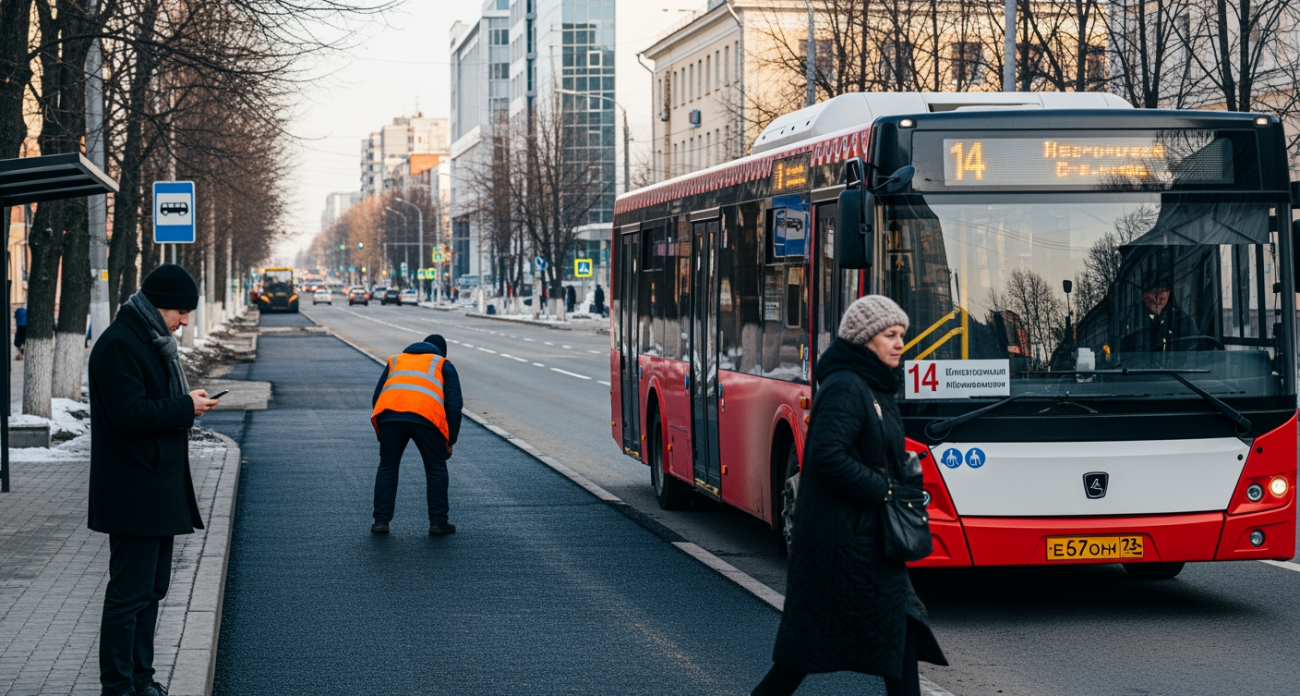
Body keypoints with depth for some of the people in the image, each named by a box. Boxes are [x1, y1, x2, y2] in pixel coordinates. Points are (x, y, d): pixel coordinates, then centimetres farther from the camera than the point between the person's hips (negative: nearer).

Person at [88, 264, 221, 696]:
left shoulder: (152, 341, 17)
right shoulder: (119, 344, -16)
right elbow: (129, 414, -24)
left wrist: (186, 400, 11)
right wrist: (185, 407, -16)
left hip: (160, 490, 11)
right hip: (133, 494, -11)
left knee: (152, 587, 15)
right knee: (130, 591, -6)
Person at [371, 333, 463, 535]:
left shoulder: (395, 360, 34)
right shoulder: (443, 365, 26)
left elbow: (377, 397, 28)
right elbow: (454, 404, 15)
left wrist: (381, 434, 33)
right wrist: (450, 441, 20)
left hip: (389, 413, 2)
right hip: (426, 417, -2)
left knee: (387, 468, 16)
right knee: (436, 469, 14)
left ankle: (381, 521, 15)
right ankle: (438, 522, 15)